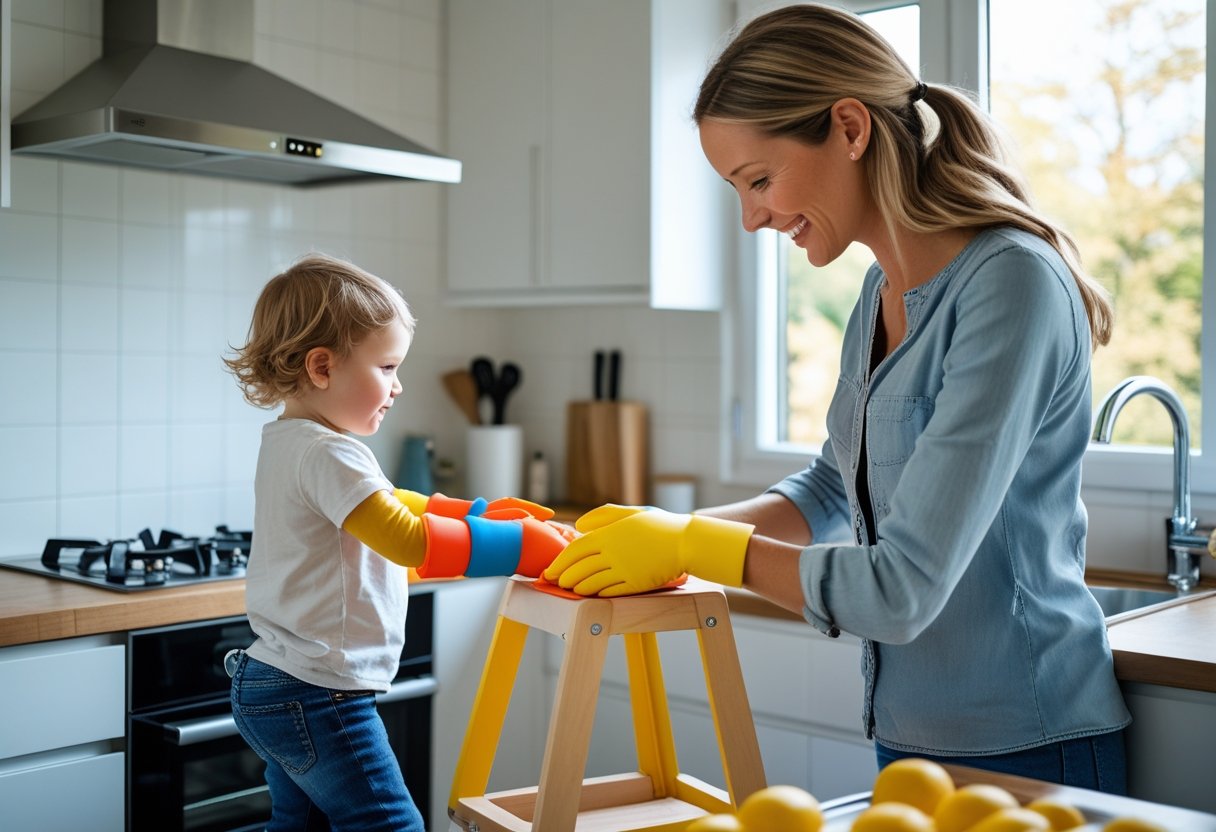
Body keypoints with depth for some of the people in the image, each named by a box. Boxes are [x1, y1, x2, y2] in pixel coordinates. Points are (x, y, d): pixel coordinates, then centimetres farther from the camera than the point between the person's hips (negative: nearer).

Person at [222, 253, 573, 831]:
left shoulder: (286, 442, 12)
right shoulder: (328, 454, -21)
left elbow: (391, 508, 20)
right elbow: (412, 541, -27)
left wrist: (483, 514, 14)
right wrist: (524, 545, -21)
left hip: (272, 688, 11)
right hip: (318, 697, -11)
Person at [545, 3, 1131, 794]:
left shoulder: (1011, 284, -22)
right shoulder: (884, 289, 4)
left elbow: (902, 591, -25)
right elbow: (832, 491, 15)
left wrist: (691, 545, -14)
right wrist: (665, 529, 1)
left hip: (1022, 752, -7)